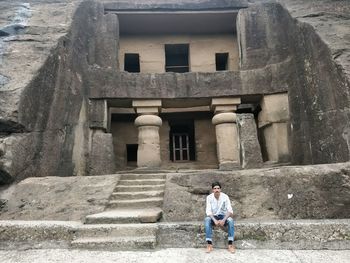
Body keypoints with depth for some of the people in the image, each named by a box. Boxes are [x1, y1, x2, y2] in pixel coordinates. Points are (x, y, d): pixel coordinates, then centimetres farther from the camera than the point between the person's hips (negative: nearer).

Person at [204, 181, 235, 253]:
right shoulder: (209, 197, -12)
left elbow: (230, 210, -18)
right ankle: (209, 244, -33)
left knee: (230, 220, -33)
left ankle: (230, 244, -29)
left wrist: (224, 220, -33)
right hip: (213, 216, 0)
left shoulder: (225, 196, -13)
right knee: (207, 220, -33)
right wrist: (215, 220, -34)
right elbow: (208, 211, -18)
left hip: (223, 216, 0)